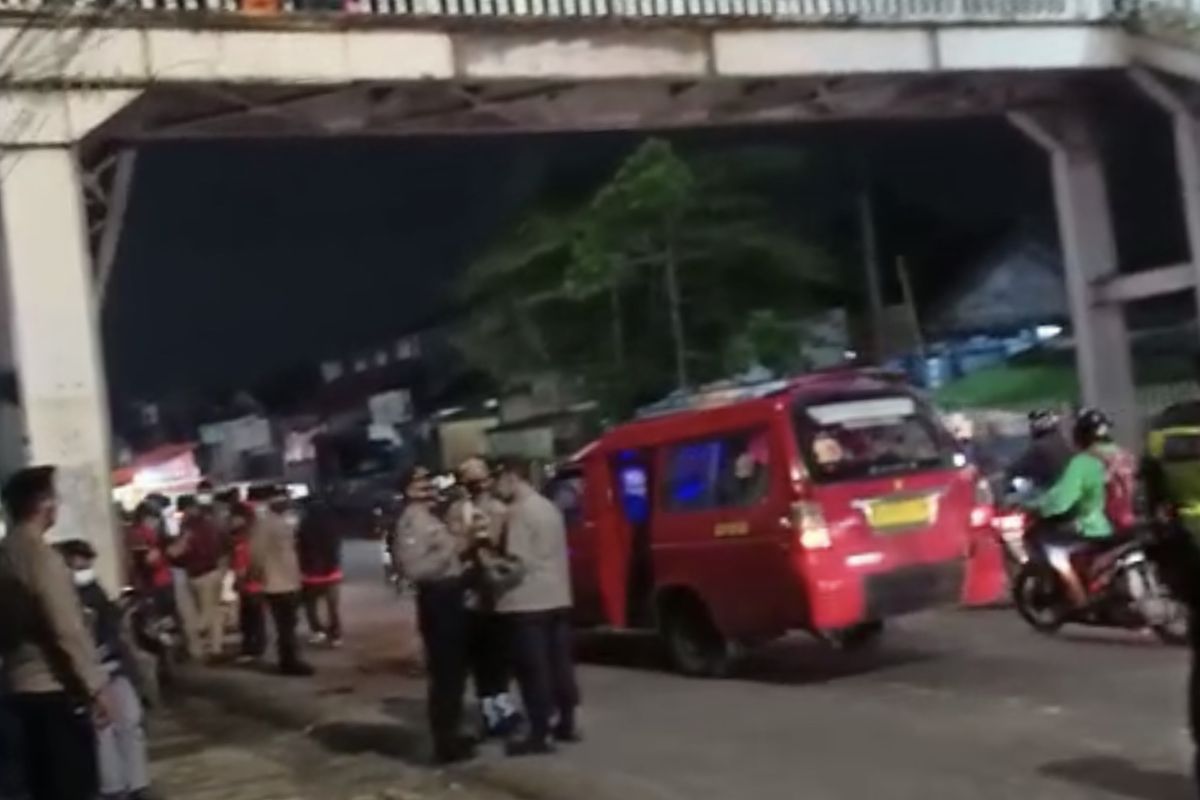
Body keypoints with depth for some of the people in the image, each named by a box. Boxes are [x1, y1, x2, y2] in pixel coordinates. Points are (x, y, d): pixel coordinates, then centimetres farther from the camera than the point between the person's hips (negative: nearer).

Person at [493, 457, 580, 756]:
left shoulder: (520, 510, -14)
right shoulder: (549, 507, 14)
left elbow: (517, 561, -18)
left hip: (529, 601, -9)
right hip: (557, 598, 9)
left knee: (534, 669, -5)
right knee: (559, 663, 13)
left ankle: (539, 735, -3)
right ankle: (566, 724, 20)